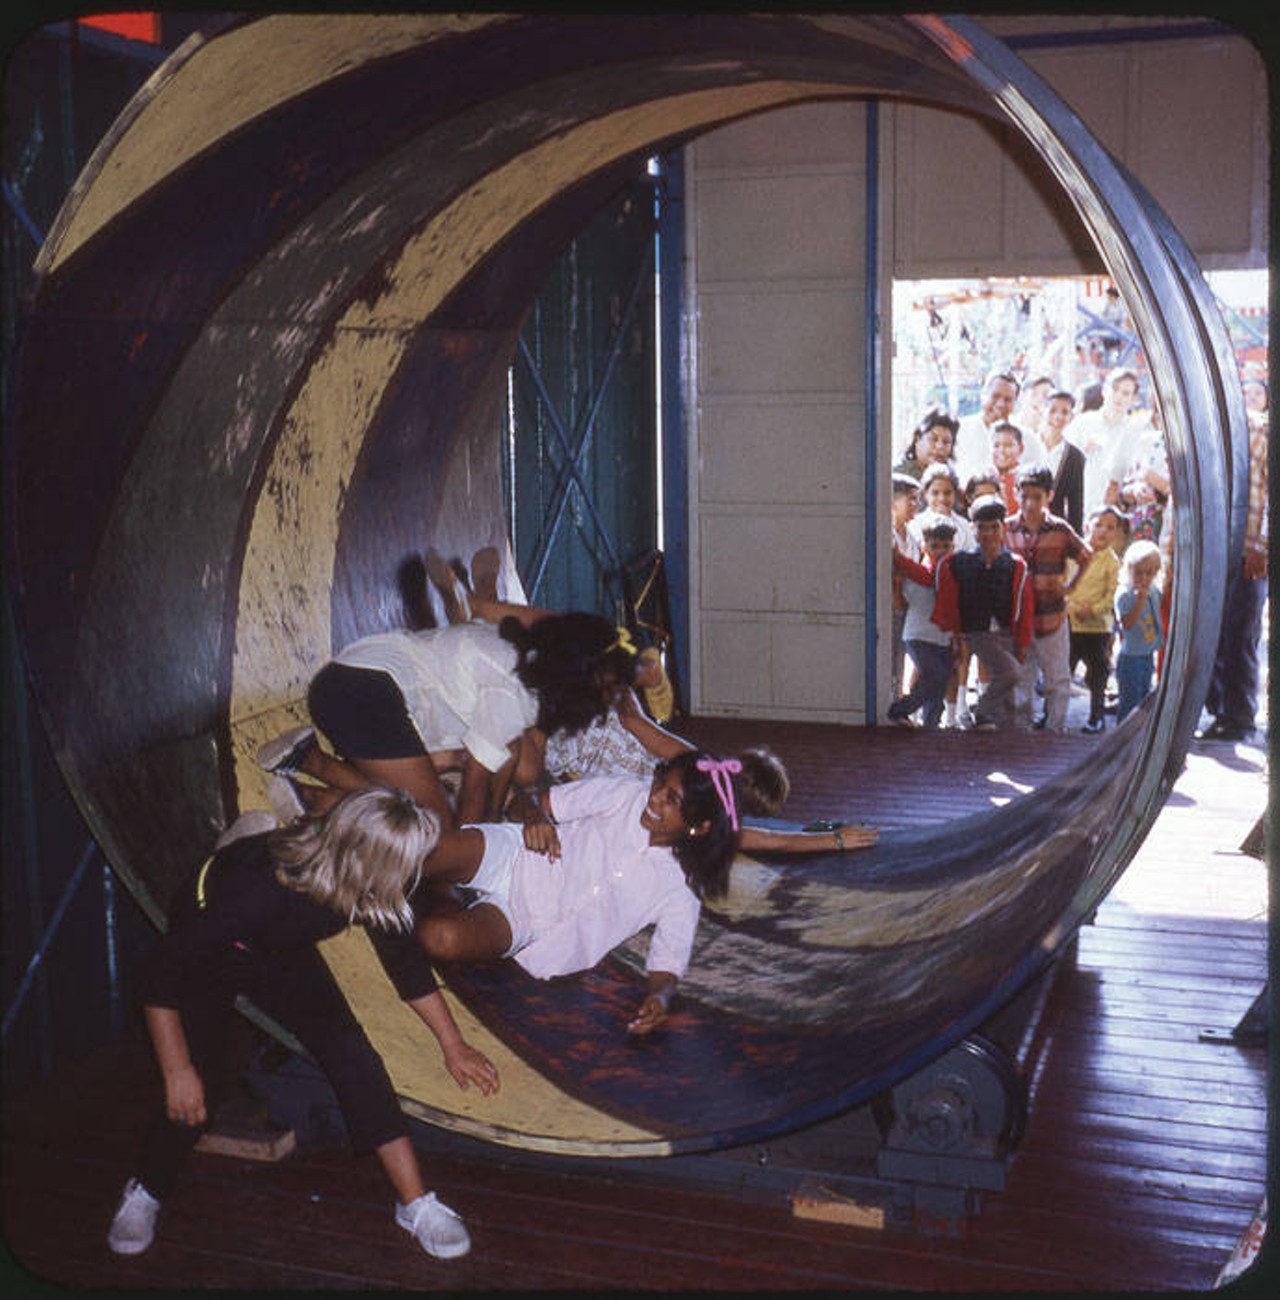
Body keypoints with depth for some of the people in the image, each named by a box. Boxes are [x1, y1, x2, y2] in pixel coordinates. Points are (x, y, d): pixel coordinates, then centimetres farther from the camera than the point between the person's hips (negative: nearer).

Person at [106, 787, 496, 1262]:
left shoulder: (371, 889, -25)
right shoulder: (259, 885, -43)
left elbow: (406, 960, -5)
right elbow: (164, 978, -32)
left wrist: (453, 1046, 1)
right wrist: (178, 1073, -30)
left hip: (283, 954, 4)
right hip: (205, 956, -4)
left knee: (351, 1053, -13)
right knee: (194, 1094, -12)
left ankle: (415, 1203, -7)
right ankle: (147, 1191, 19)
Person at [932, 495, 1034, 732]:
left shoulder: (1016, 565, 1)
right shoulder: (960, 562, -3)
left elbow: (1025, 607, 6)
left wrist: (1022, 643, 6)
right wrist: (949, 628, 11)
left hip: (1006, 633, 3)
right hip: (977, 633, -3)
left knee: (1007, 694, 3)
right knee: (1011, 671, -23)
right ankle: (982, 713, -6)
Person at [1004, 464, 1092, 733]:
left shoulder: (1060, 530, -4)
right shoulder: (1007, 530, -3)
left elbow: (1086, 557, 11)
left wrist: (1069, 586, 4)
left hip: (1052, 617, 0)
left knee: (1058, 681, 6)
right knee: (1021, 681, 9)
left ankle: (1055, 730, 17)